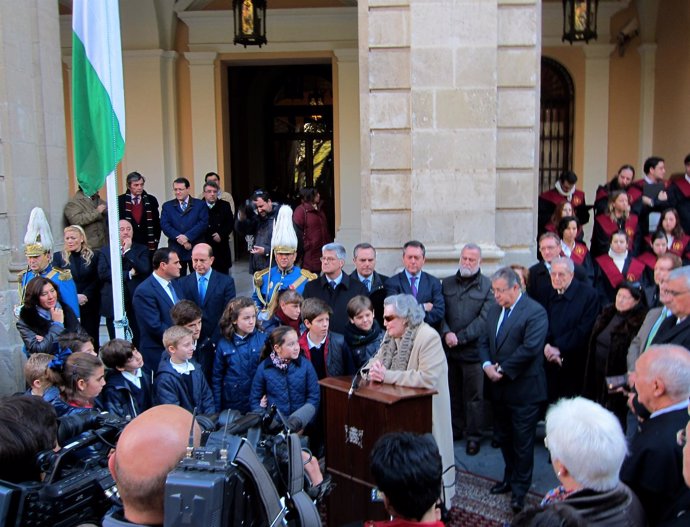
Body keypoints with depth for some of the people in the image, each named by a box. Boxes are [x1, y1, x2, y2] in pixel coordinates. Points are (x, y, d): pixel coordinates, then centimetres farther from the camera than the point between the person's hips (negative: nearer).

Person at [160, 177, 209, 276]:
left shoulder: (200, 204, 6)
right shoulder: (167, 206, 11)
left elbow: (203, 223, -6)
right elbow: (164, 225, -1)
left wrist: (187, 236, -17)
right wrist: (179, 237, -15)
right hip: (176, 249, 1)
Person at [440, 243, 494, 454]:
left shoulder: (488, 286, -2)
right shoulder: (447, 283, 11)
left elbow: (484, 319, -9)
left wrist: (460, 337, -14)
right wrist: (446, 333, -12)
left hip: (473, 349, -3)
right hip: (448, 349, 4)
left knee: (474, 396, 3)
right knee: (452, 393, 12)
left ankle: (474, 436, 13)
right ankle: (455, 430, 25)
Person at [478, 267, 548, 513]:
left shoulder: (535, 312, -14)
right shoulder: (494, 310, 11)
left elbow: (530, 348, -23)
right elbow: (484, 341, 12)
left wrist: (503, 369, -17)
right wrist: (487, 365, -7)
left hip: (524, 390, -7)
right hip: (500, 387, 7)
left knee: (522, 442, 4)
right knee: (503, 437, 18)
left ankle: (520, 489, 18)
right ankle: (510, 478, 36)